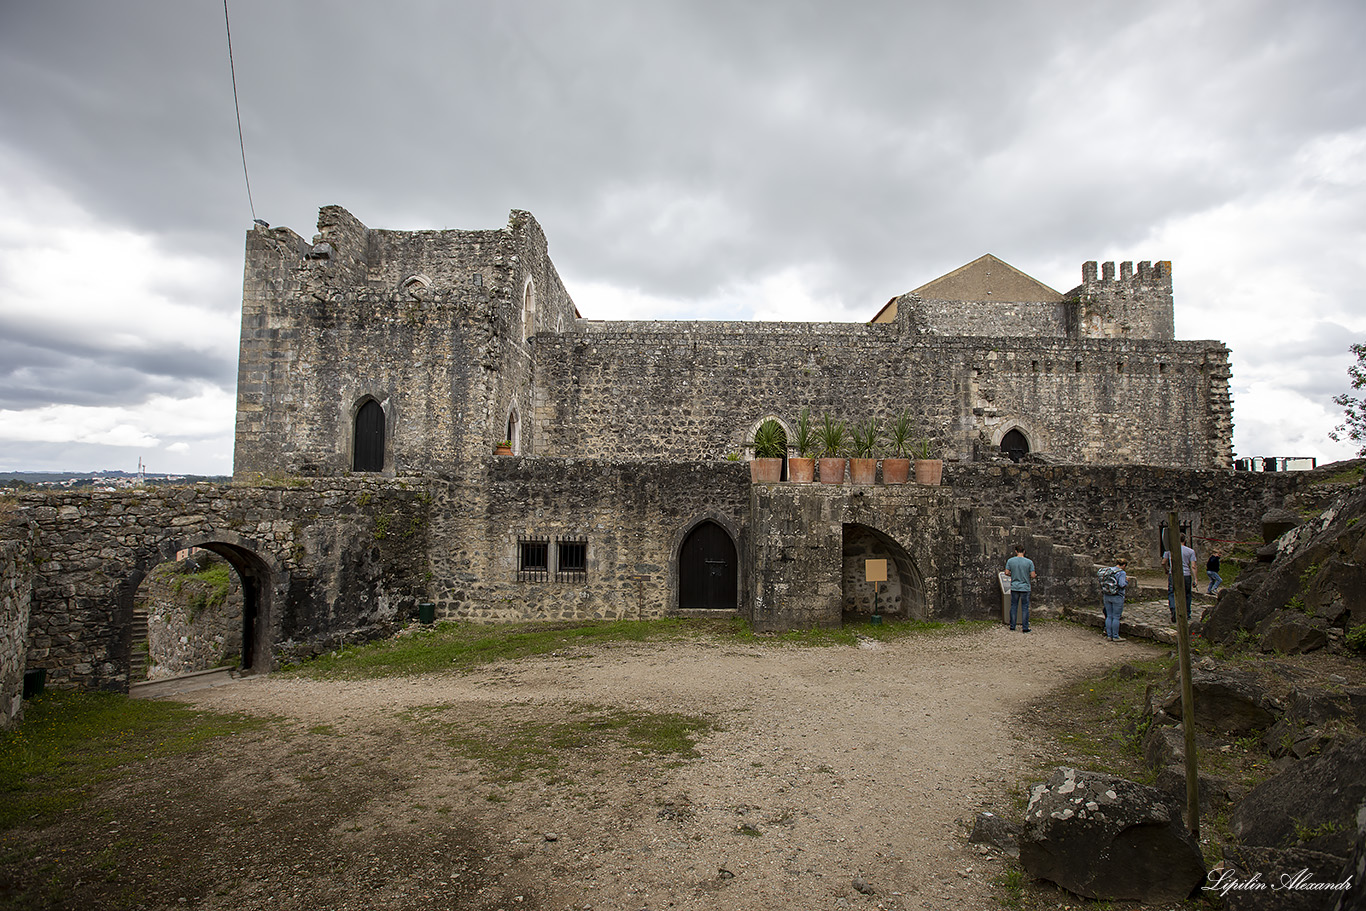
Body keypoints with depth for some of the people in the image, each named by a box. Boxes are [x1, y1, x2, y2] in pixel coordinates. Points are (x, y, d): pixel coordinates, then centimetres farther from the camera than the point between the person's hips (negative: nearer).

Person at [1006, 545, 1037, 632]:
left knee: (1013, 606, 10)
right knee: (1025, 607, 6)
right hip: (1025, 588, -1)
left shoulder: (1010, 561, -5)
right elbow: (1032, 575, -9)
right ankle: (1025, 627, 9)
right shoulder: (1029, 562, -9)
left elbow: (1007, 573, -2)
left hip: (1014, 588, 2)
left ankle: (1012, 626, 16)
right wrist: (1035, 576, 15)